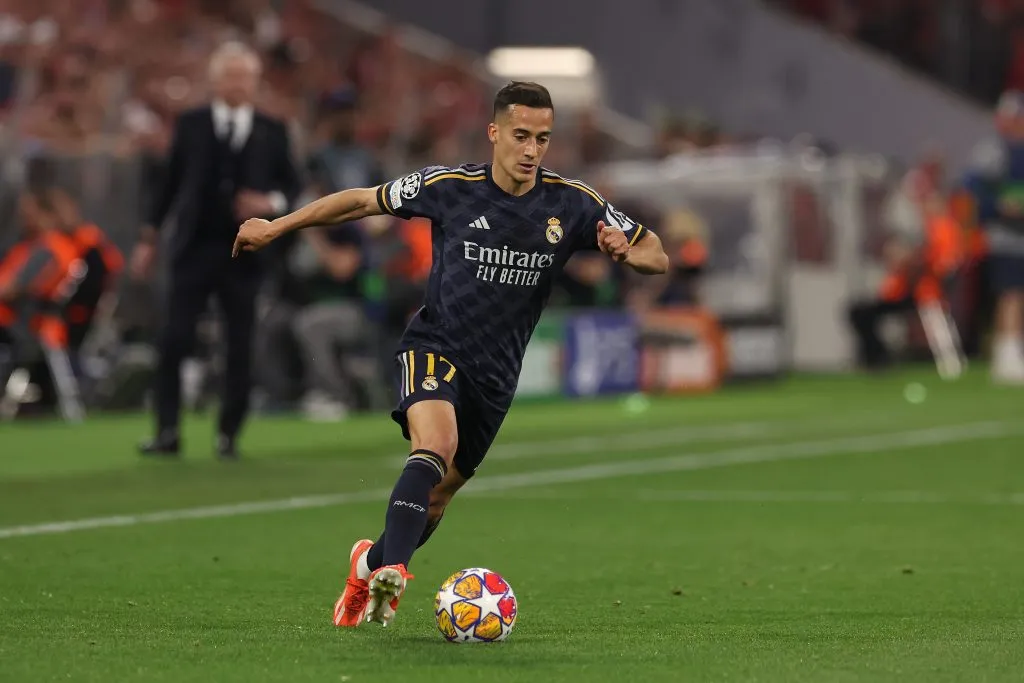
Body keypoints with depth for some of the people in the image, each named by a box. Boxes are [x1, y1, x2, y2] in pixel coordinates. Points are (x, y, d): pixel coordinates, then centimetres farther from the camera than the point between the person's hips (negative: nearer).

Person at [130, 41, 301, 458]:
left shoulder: (272, 133, 5)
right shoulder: (191, 125, 5)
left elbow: (290, 182, 10)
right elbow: (171, 181, 8)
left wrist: (273, 203, -12)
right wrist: (150, 236, 7)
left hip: (244, 252, 1)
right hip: (195, 247, 0)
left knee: (240, 346, 2)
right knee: (174, 341, -7)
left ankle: (228, 434, 11)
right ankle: (167, 432, -4)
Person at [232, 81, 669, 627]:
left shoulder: (572, 205, -4)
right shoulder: (449, 187, -8)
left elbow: (657, 256, 2)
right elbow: (362, 201, 5)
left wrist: (625, 250, -22)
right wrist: (276, 227, 7)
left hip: (496, 371, 4)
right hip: (436, 343, -4)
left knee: (438, 495, 11)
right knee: (435, 445, -32)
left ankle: (371, 563, 38)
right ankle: (393, 569, -43)